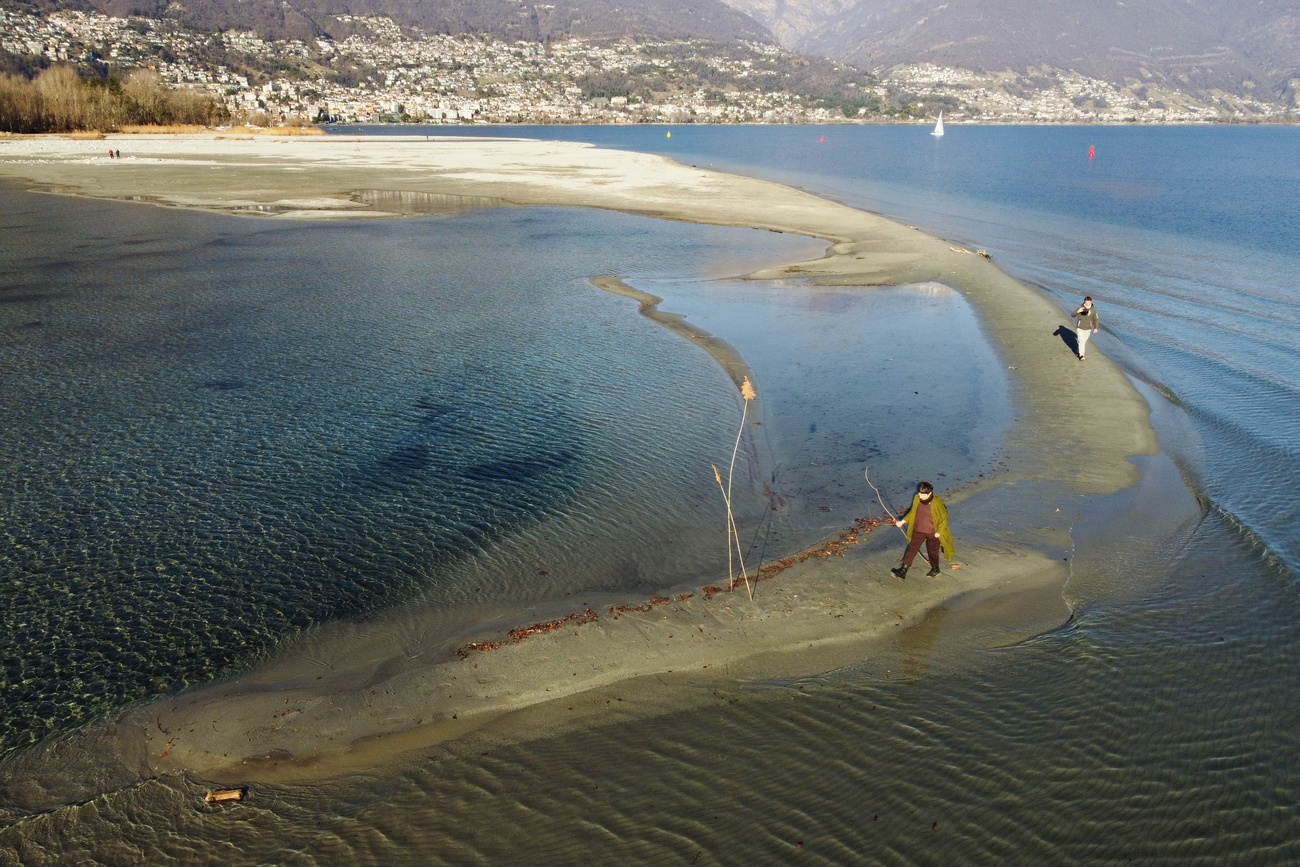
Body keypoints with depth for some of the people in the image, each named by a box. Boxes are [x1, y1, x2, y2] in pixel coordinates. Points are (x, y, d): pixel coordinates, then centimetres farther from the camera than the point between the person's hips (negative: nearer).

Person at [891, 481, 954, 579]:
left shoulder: (937, 502, -23)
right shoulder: (917, 499, -9)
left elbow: (944, 516, -10)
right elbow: (912, 512, 9)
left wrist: (939, 531, -10)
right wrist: (902, 521, 2)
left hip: (933, 532, -3)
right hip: (918, 530, 4)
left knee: (933, 551, 15)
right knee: (912, 549, 2)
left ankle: (935, 569, 40)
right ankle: (903, 571, 3)